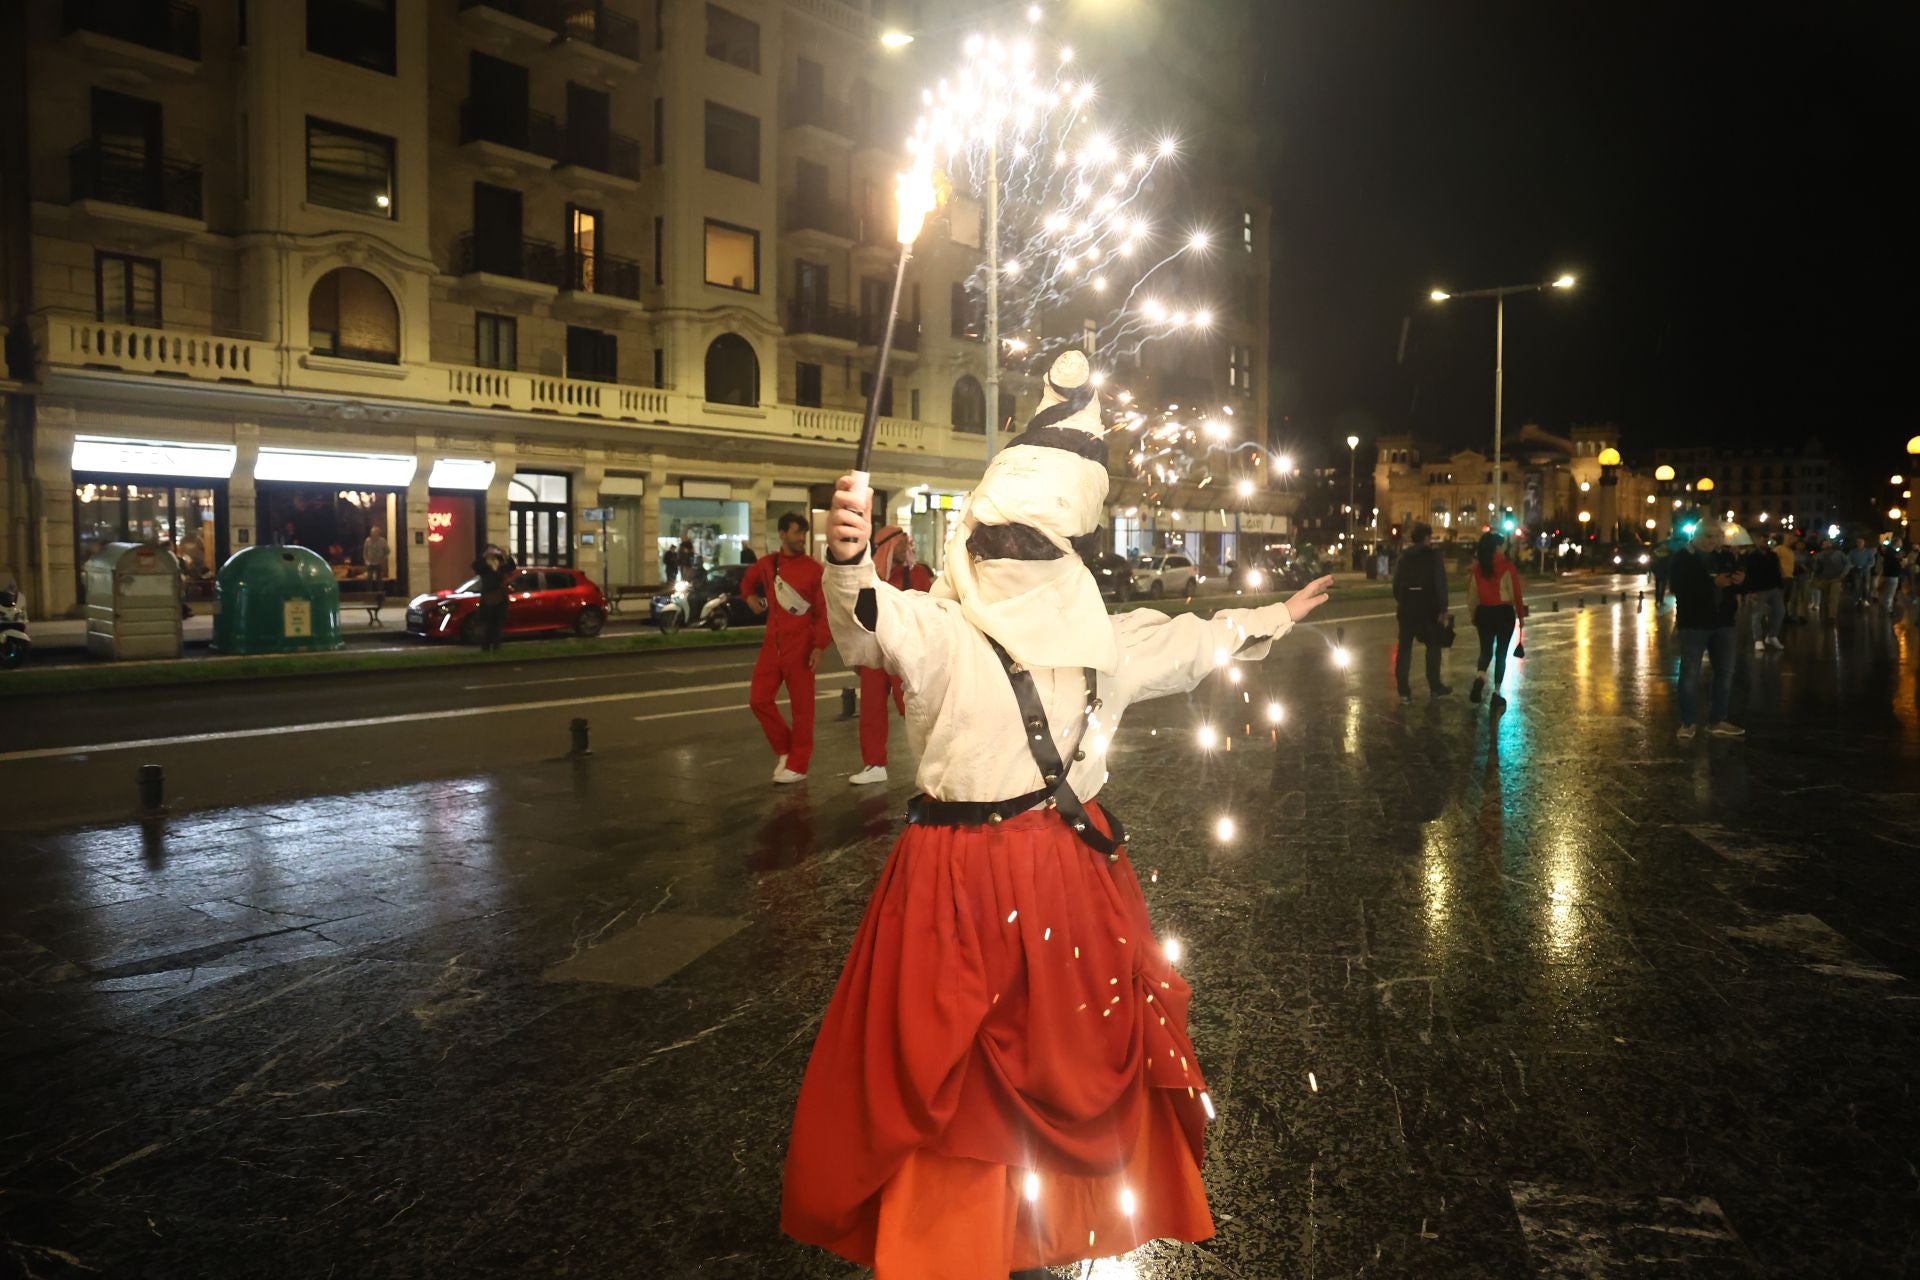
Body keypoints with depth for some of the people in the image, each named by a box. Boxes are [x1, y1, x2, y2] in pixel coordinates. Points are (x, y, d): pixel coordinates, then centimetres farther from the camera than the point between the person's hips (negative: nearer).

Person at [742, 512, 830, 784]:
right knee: (759, 699, 5)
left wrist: (820, 647, -15)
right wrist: (749, 596, 9)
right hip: (772, 644, 5)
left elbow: (825, 612, -7)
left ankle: (797, 764, 11)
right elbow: (748, 579, 29)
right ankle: (784, 749, 23)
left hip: (801, 647, -5)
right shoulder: (767, 564, 6)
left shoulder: (814, 569, -7)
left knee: (801, 706, 1)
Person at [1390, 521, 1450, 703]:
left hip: (1406, 606, 3)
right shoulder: (1434, 556, -7)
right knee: (1433, 645, 12)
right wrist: (1442, 609, -9)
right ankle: (1435, 687, 17)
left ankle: (1404, 690, 4)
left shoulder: (1404, 556, 6)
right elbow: (1440, 584, -11)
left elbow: (1396, 581, 7)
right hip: (1427, 607, -3)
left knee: (1404, 648, 5)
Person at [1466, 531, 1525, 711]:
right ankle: (1496, 694, 6)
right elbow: (1515, 592, -8)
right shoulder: (1507, 566, -10)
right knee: (1501, 652, 7)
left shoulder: (1476, 568, 1)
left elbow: (1472, 594, 6)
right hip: (1504, 612, -3)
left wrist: (1474, 616, 15)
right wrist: (1520, 614, 2)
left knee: (1486, 649, 15)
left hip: (1483, 612, 3)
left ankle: (1479, 677, -15)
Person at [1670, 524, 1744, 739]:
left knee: (1725, 672, 10)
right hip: (1694, 624, -6)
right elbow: (1680, 589, -19)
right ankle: (1688, 722, 7)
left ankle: (1717, 721, 20)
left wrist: (1740, 581, -9)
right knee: (1690, 674, -2)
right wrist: (1713, 583, -26)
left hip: (1723, 622, 6)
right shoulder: (1683, 558, -6)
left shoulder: (1726, 556, 9)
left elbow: (1735, 588, 15)